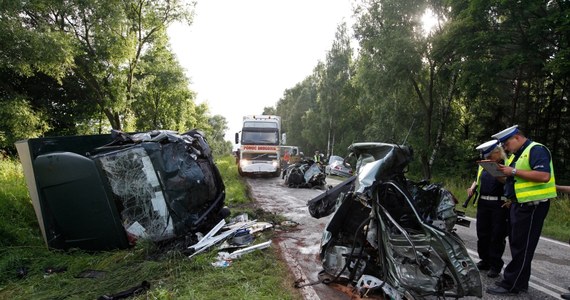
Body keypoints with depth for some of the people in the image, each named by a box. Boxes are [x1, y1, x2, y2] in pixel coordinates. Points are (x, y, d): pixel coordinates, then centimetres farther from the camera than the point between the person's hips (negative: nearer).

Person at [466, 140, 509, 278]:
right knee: (482, 234, 10)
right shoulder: (483, 166, 15)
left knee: (497, 236, 1)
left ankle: (495, 265, 12)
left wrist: (501, 178, -26)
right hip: (483, 204, 6)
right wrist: (472, 188, 6)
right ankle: (485, 261, 24)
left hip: (499, 205, -6)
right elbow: (477, 180, 25)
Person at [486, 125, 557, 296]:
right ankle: (520, 282, 24)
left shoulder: (536, 150, -13)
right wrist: (502, 173, 1)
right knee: (517, 245, 14)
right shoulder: (516, 155, 16)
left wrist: (514, 171, -23)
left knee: (522, 247, -4)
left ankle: (511, 285, 2)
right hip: (518, 205, 10)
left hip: (532, 206, -10)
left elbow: (544, 176, -26)